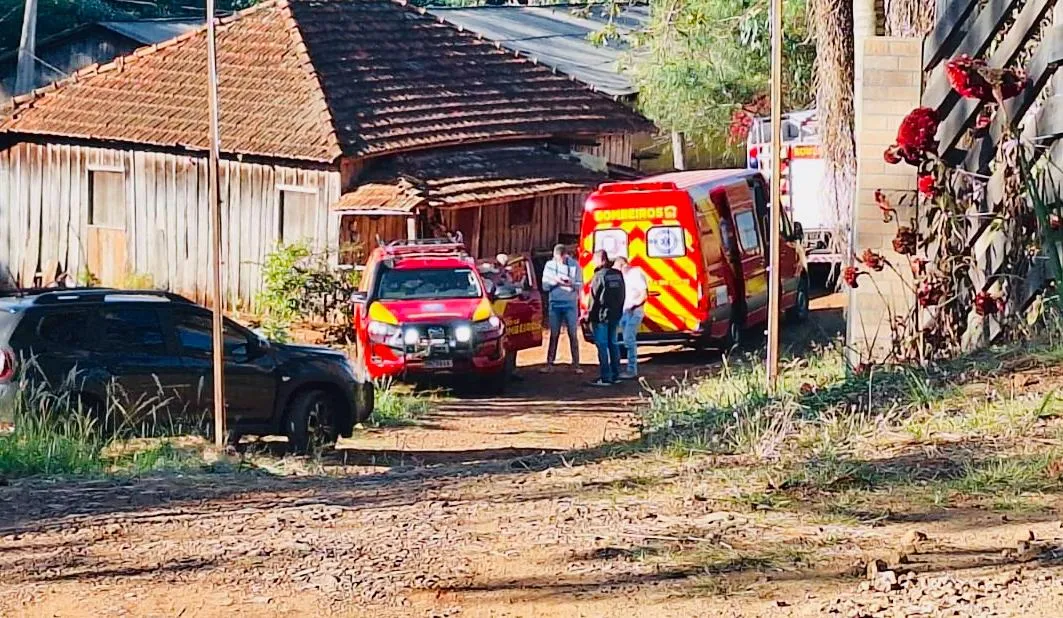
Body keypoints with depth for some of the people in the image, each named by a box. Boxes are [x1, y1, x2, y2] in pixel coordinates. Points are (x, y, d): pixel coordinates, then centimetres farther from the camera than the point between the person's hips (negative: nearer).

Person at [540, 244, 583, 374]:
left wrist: (571, 284, -21)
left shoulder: (574, 265, -1)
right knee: (554, 334, 5)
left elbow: (580, 286, -1)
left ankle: (576, 364, 2)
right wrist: (555, 281, -16)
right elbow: (545, 286, 2)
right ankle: (549, 363, 8)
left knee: (573, 335, 0)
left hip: (570, 303, -1)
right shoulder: (550, 265, 3)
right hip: (555, 303, 1)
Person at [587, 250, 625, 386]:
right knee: (613, 344, 14)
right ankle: (615, 375, 18)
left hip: (601, 316, -7)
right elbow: (622, 296, 13)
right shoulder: (618, 275, 9)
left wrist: (590, 315, -6)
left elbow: (595, 297, -14)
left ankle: (605, 377, -8)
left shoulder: (600, 275, -14)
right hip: (615, 315, 7)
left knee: (602, 346, -5)